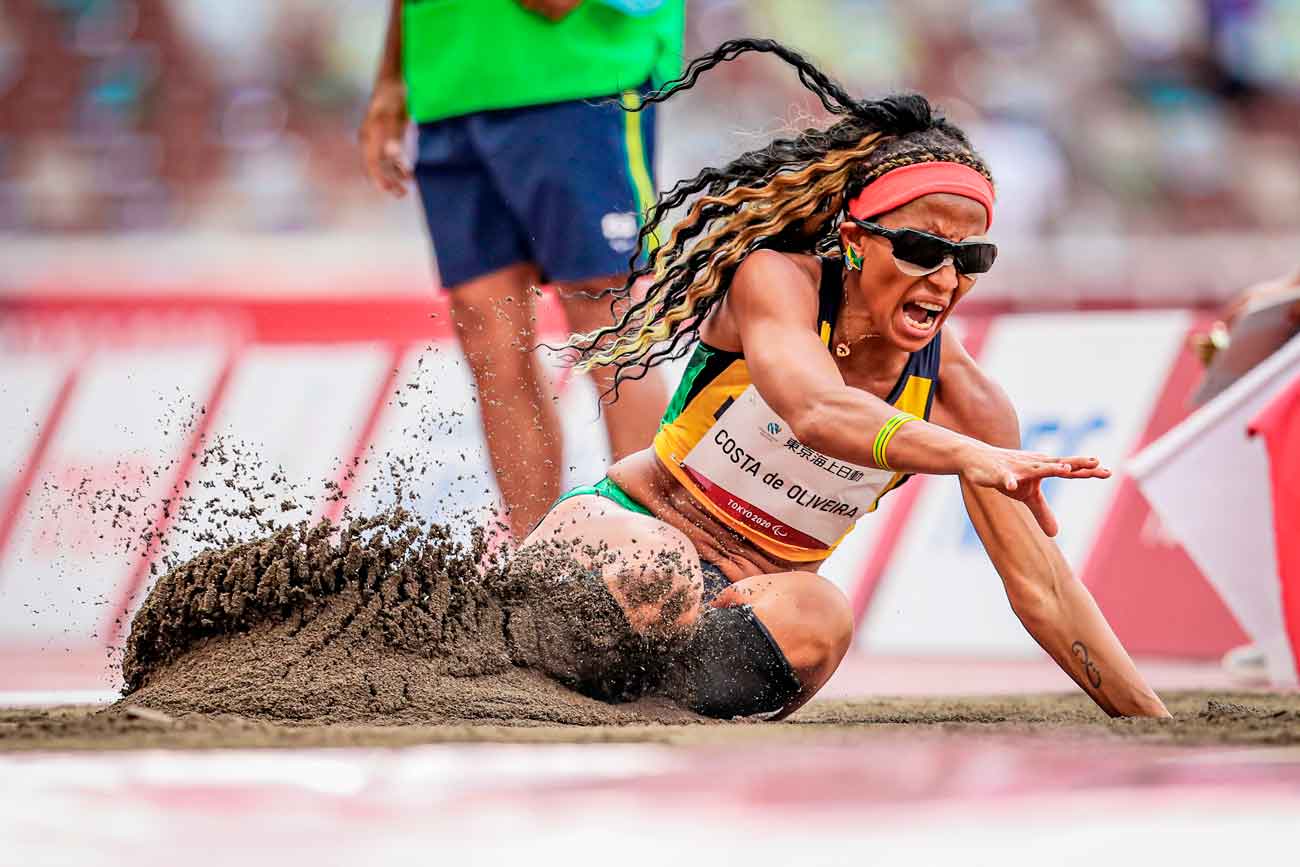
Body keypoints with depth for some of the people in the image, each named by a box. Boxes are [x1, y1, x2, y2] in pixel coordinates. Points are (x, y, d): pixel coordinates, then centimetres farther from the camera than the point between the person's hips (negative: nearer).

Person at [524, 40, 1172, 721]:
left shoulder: (963, 400, -7)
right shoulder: (775, 280, -17)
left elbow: (1041, 587, -3)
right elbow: (817, 412, -39)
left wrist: (1154, 724, -10)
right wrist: (970, 456, -55)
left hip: (753, 594, 4)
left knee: (814, 621, -34)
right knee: (652, 568, -41)